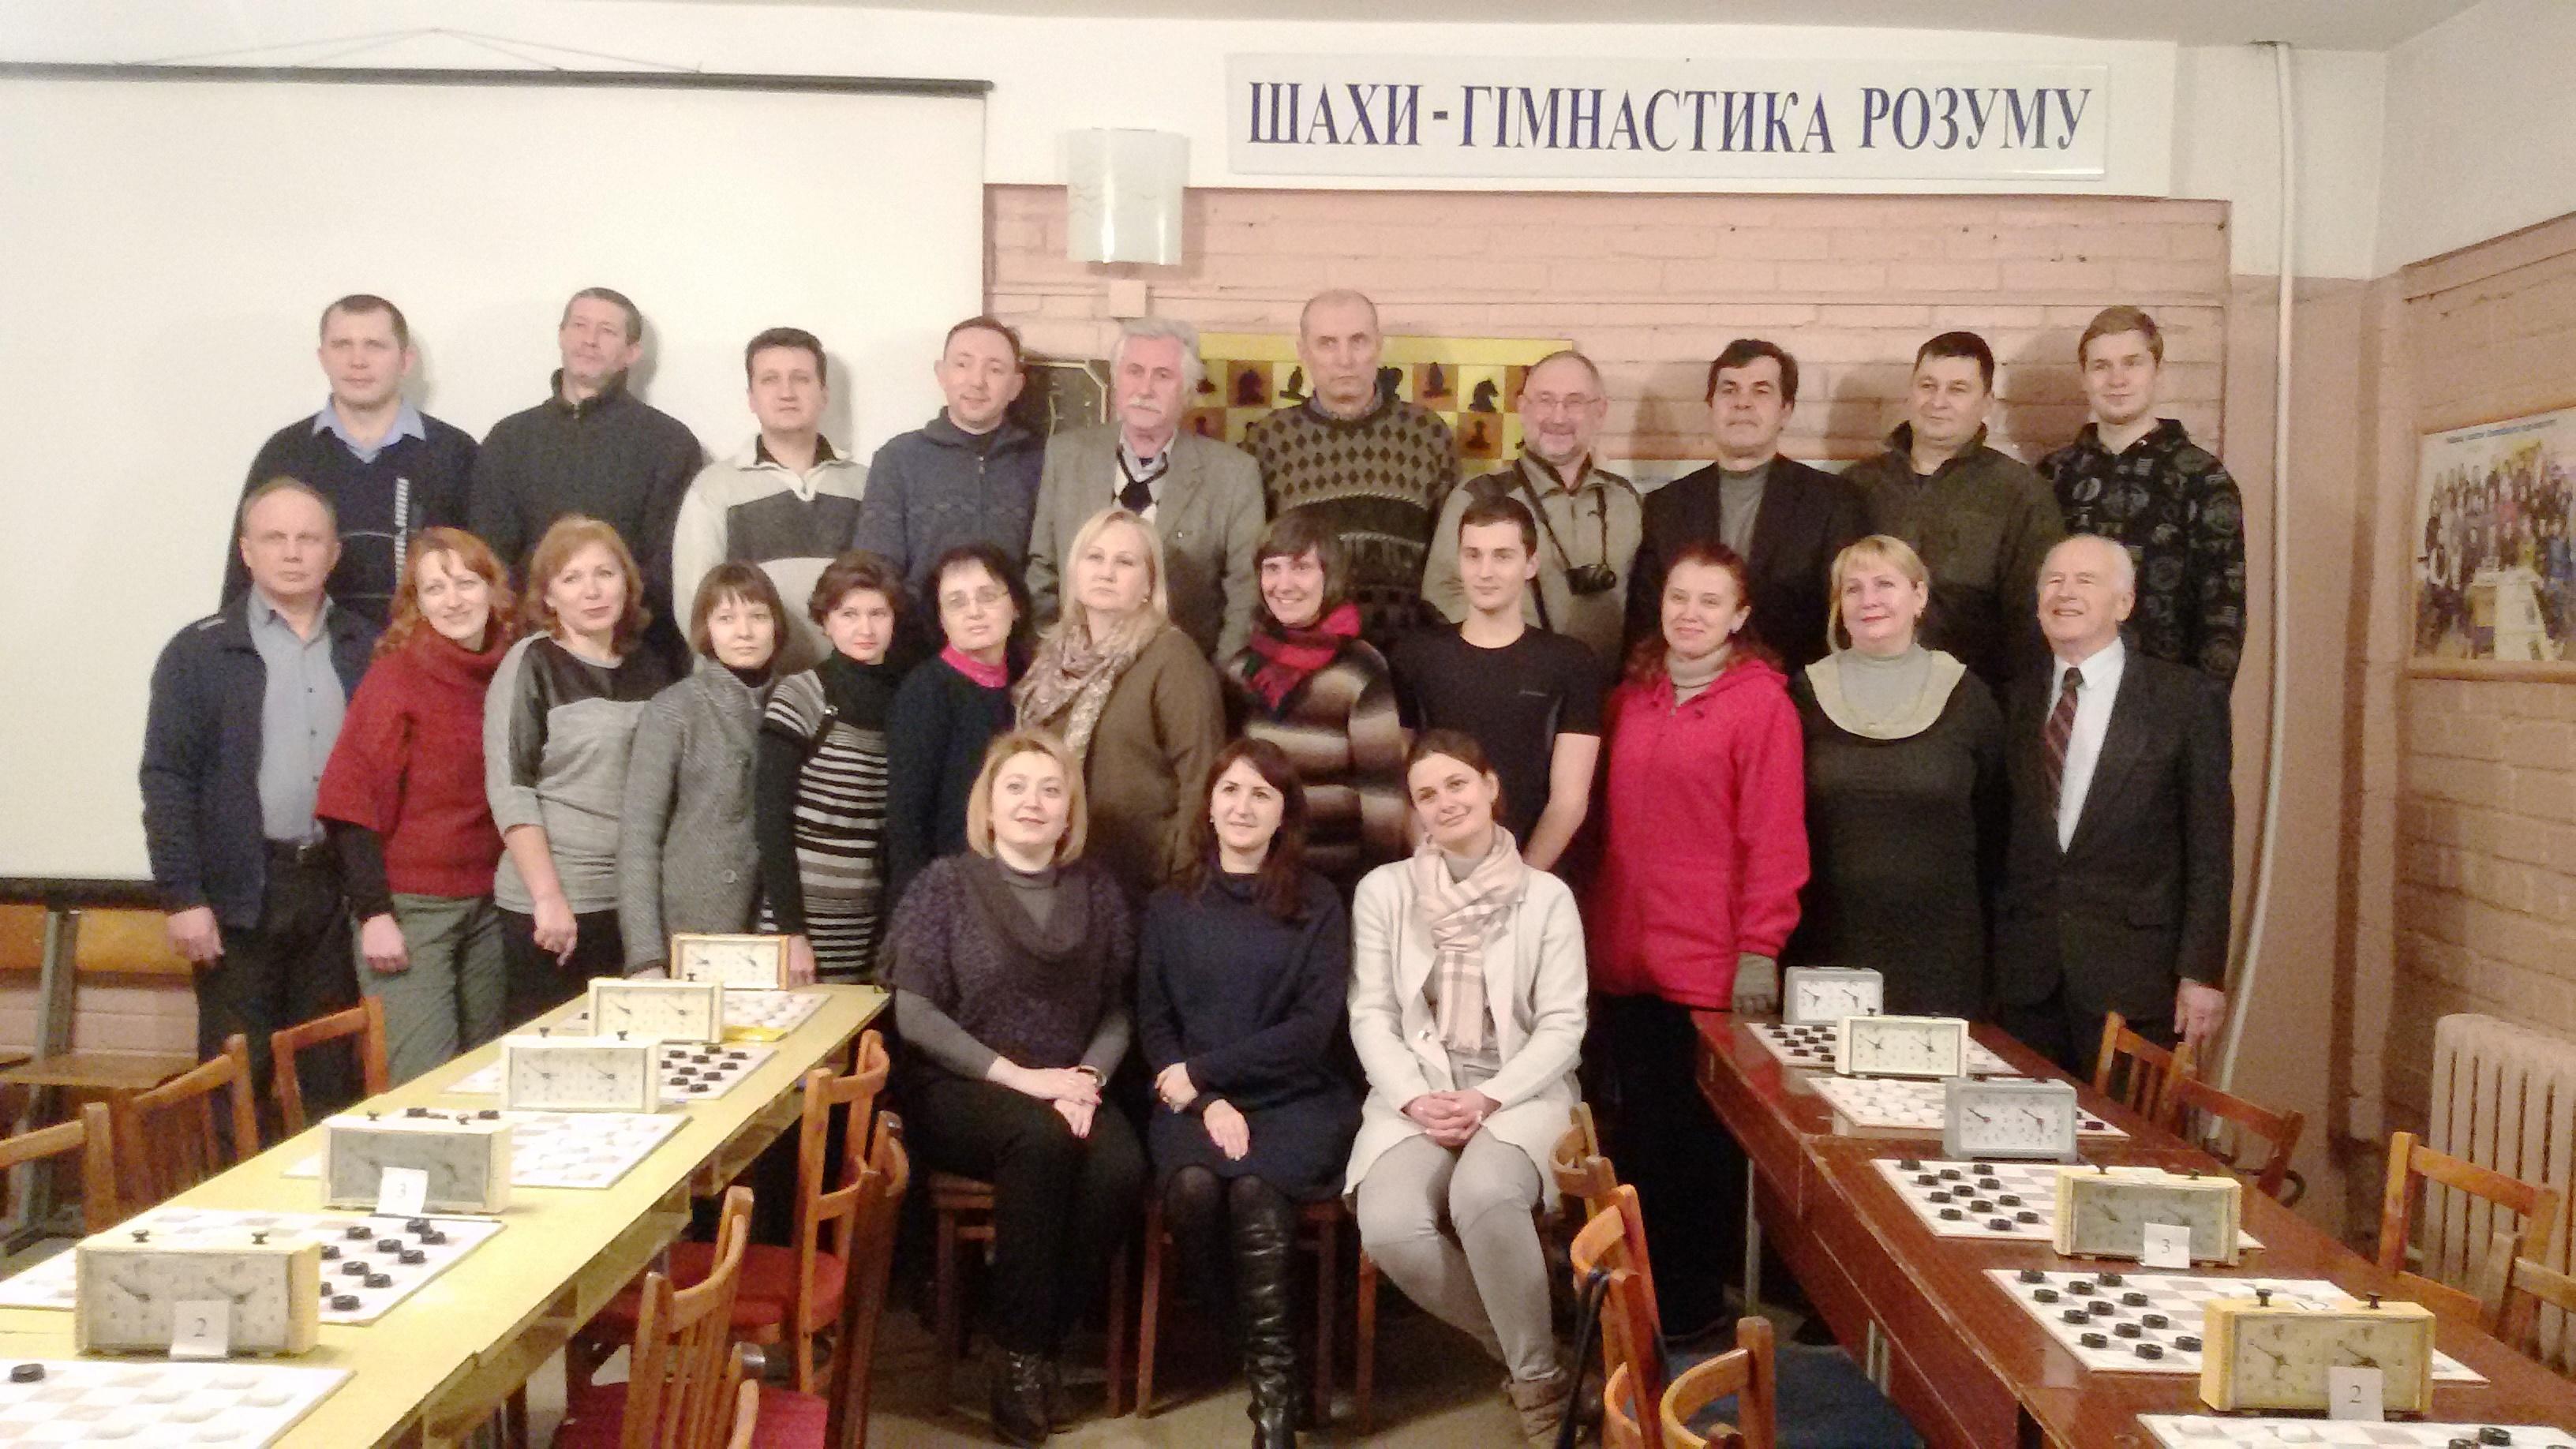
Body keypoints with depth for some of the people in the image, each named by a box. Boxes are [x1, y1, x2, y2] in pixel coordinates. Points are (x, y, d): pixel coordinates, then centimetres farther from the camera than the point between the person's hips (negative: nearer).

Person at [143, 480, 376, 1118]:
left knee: (330, 1078, 9)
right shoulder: (199, 652, 1)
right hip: (241, 889, -2)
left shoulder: (367, 649, 8)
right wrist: (182, 897, -10)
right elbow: (167, 781, -3)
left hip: (340, 885, 2)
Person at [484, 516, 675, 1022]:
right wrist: (548, 897, -16)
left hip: (637, 901, 5)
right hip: (553, 903, -4)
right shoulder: (531, 664, -4)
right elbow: (509, 789, -10)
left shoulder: (649, 668, 11)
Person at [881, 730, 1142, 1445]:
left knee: (1120, 1166, -29)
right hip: (956, 1088, -3)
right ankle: (1020, 1353, -20)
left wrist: (1088, 1076, -13)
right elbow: (914, 1012, -8)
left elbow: (1117, 1009, 8)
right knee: (1041, 1137, -35)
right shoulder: (945, 883, -1)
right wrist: (1016, 1076, -17)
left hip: (1065, 1089, 3)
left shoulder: (1097, 891, 9)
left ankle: (1046, 1339, -10)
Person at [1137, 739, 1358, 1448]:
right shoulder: (1169, 906, 12)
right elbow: (1153, 1023, 7)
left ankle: (1274, 1389, -20)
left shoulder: (1317, 903, 5)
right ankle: (1269, 1348, -8)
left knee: (1256, 1189, -32)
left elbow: (1315, 1027, -3)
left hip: (1298, 1096, -2)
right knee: (1193, 1185, -30)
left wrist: (1204, 1069, -8)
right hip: (1195, 1097, 2)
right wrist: (1206, 1101, -11)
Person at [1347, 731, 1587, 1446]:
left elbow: (1563, 1025, 0)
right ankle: (1522, 1347, -3)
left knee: (1484, 1194, -36)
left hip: (1520, 1091, -2)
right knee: (1389, 1227, -28)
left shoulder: (1547, 896, 3)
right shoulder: (1383, 891, 6)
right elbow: (1371, 1015, 4)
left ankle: (1540, 1376, -14)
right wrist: (1414, 1097, -12)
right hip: (1415, 1095, 2)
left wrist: (1490, 1098, -14)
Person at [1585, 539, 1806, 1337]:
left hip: (1709, 968, -5)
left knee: (1697, 1138, 5)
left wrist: (1760, 952, -13)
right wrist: (1595, 927, 11)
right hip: (1622, 958, 5)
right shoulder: (1630, 697, 11)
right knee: (1631, 1131, 9)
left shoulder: (1761, 701, -5)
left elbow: (1774, 837, -9)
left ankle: (1693, 1299, 20)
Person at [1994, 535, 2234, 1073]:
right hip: (2026, 978, 3)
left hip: (2133, 977, -3)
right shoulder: (2019, 702, 9)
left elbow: (2209, 847, -3)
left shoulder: (2188, 700, -2)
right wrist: (1990, 961, 7)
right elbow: (2006, 841, 11)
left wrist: (2202, 972, -7)